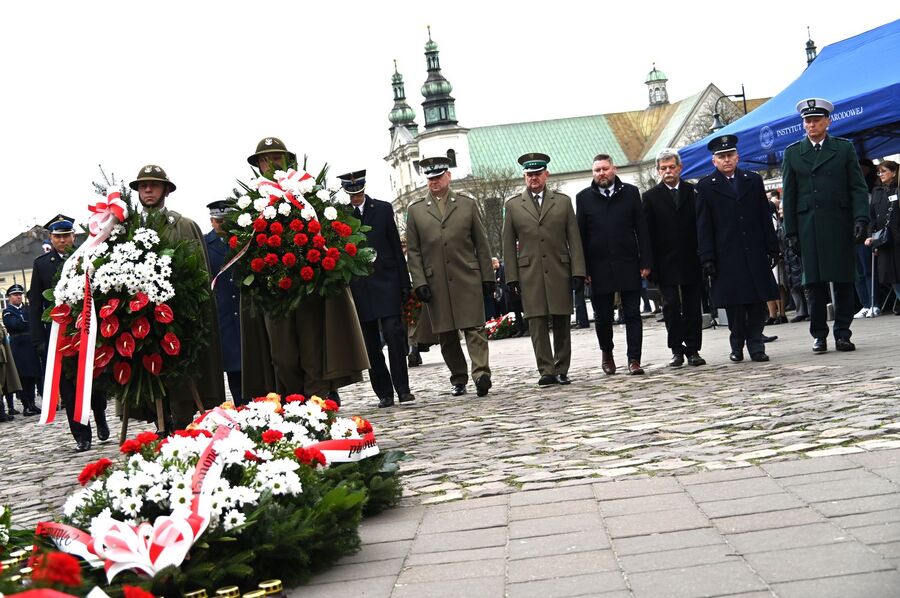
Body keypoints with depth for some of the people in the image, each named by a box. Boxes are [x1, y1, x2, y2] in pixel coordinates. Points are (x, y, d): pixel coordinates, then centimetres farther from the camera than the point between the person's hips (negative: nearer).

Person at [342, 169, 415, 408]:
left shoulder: (383, 209, 6)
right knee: (371, 344, 4)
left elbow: (396, 247, 6)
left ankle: (402, 389, -4)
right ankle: (384, 393, 11)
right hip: (358, 287, 1)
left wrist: (404, 283, 3)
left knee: (394, 334, -10)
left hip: (386, 282, -1)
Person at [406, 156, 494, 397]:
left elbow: (481, 244, 9)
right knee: (446, 336, 5)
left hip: (468, 278, -1)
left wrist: (487, 277, 4)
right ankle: (458, 380, 15)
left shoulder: (467, 204, 9)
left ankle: (481, 374, -16)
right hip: (436, 283, 1)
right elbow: (413, 251, 7)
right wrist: (419, 283, -3)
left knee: (474, 328, -10)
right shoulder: (415, 210, 9)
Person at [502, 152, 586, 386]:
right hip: (530, 275, -1)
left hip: (559, 272, 1)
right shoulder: (513, 205, 9)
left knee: (561, 323, 3)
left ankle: (561, 370, 11)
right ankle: (546, 371, -2)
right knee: (537, 324, -5)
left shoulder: (563, 201, 10)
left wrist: (578, 271, -2)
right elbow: (509, 244, 8)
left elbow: (574, 239, 6)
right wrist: (511, 277, 0)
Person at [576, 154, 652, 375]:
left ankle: (634, 359, 4)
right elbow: (581, 235, 4)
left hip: (628, 265, 0)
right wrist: (583, 269, -3)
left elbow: (641, 230, 5)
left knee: (632, 314, 0)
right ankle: (606, 352, 29)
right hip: (599, 268, 0)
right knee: (602, 316, 8)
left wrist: (645, 262, -2)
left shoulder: (630, 193, 6)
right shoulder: (584, 197, 6)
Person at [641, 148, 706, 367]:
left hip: (691, 260, 1)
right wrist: (650, 264, -5)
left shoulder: (693, 192, 6)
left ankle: (693, 349, 10)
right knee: (671, 306, -1)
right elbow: (648, 232, 2)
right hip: (666, 263, -1)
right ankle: (677, 350, 5)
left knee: (692, 307, 4)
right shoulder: (651, 197, 5)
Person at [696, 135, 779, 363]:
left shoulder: (754, 181, 12)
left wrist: (772, 248, 7)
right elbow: (703, 227, 1)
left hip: (755, 253, 2)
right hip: (727, 256, -2)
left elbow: (765, 218, 13)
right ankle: (737, 345, 13)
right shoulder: (705, 187, 4)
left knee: (758, 301, 0)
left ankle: (756, 345, 7)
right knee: (733, 304, 0)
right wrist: (707, 258, -5)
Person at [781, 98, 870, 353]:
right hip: (808, 226, 0)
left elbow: (858, 187, 5)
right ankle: (819, 334, 7)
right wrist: (791, 231, 3)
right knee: (814, 282, 0)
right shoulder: (792, 152, 11)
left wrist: (861, 218, -8)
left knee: (843, 280, 1)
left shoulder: (844, 148, 9)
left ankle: (843, 333, 7)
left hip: (840, 225, 0)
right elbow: (789, 195, 9)